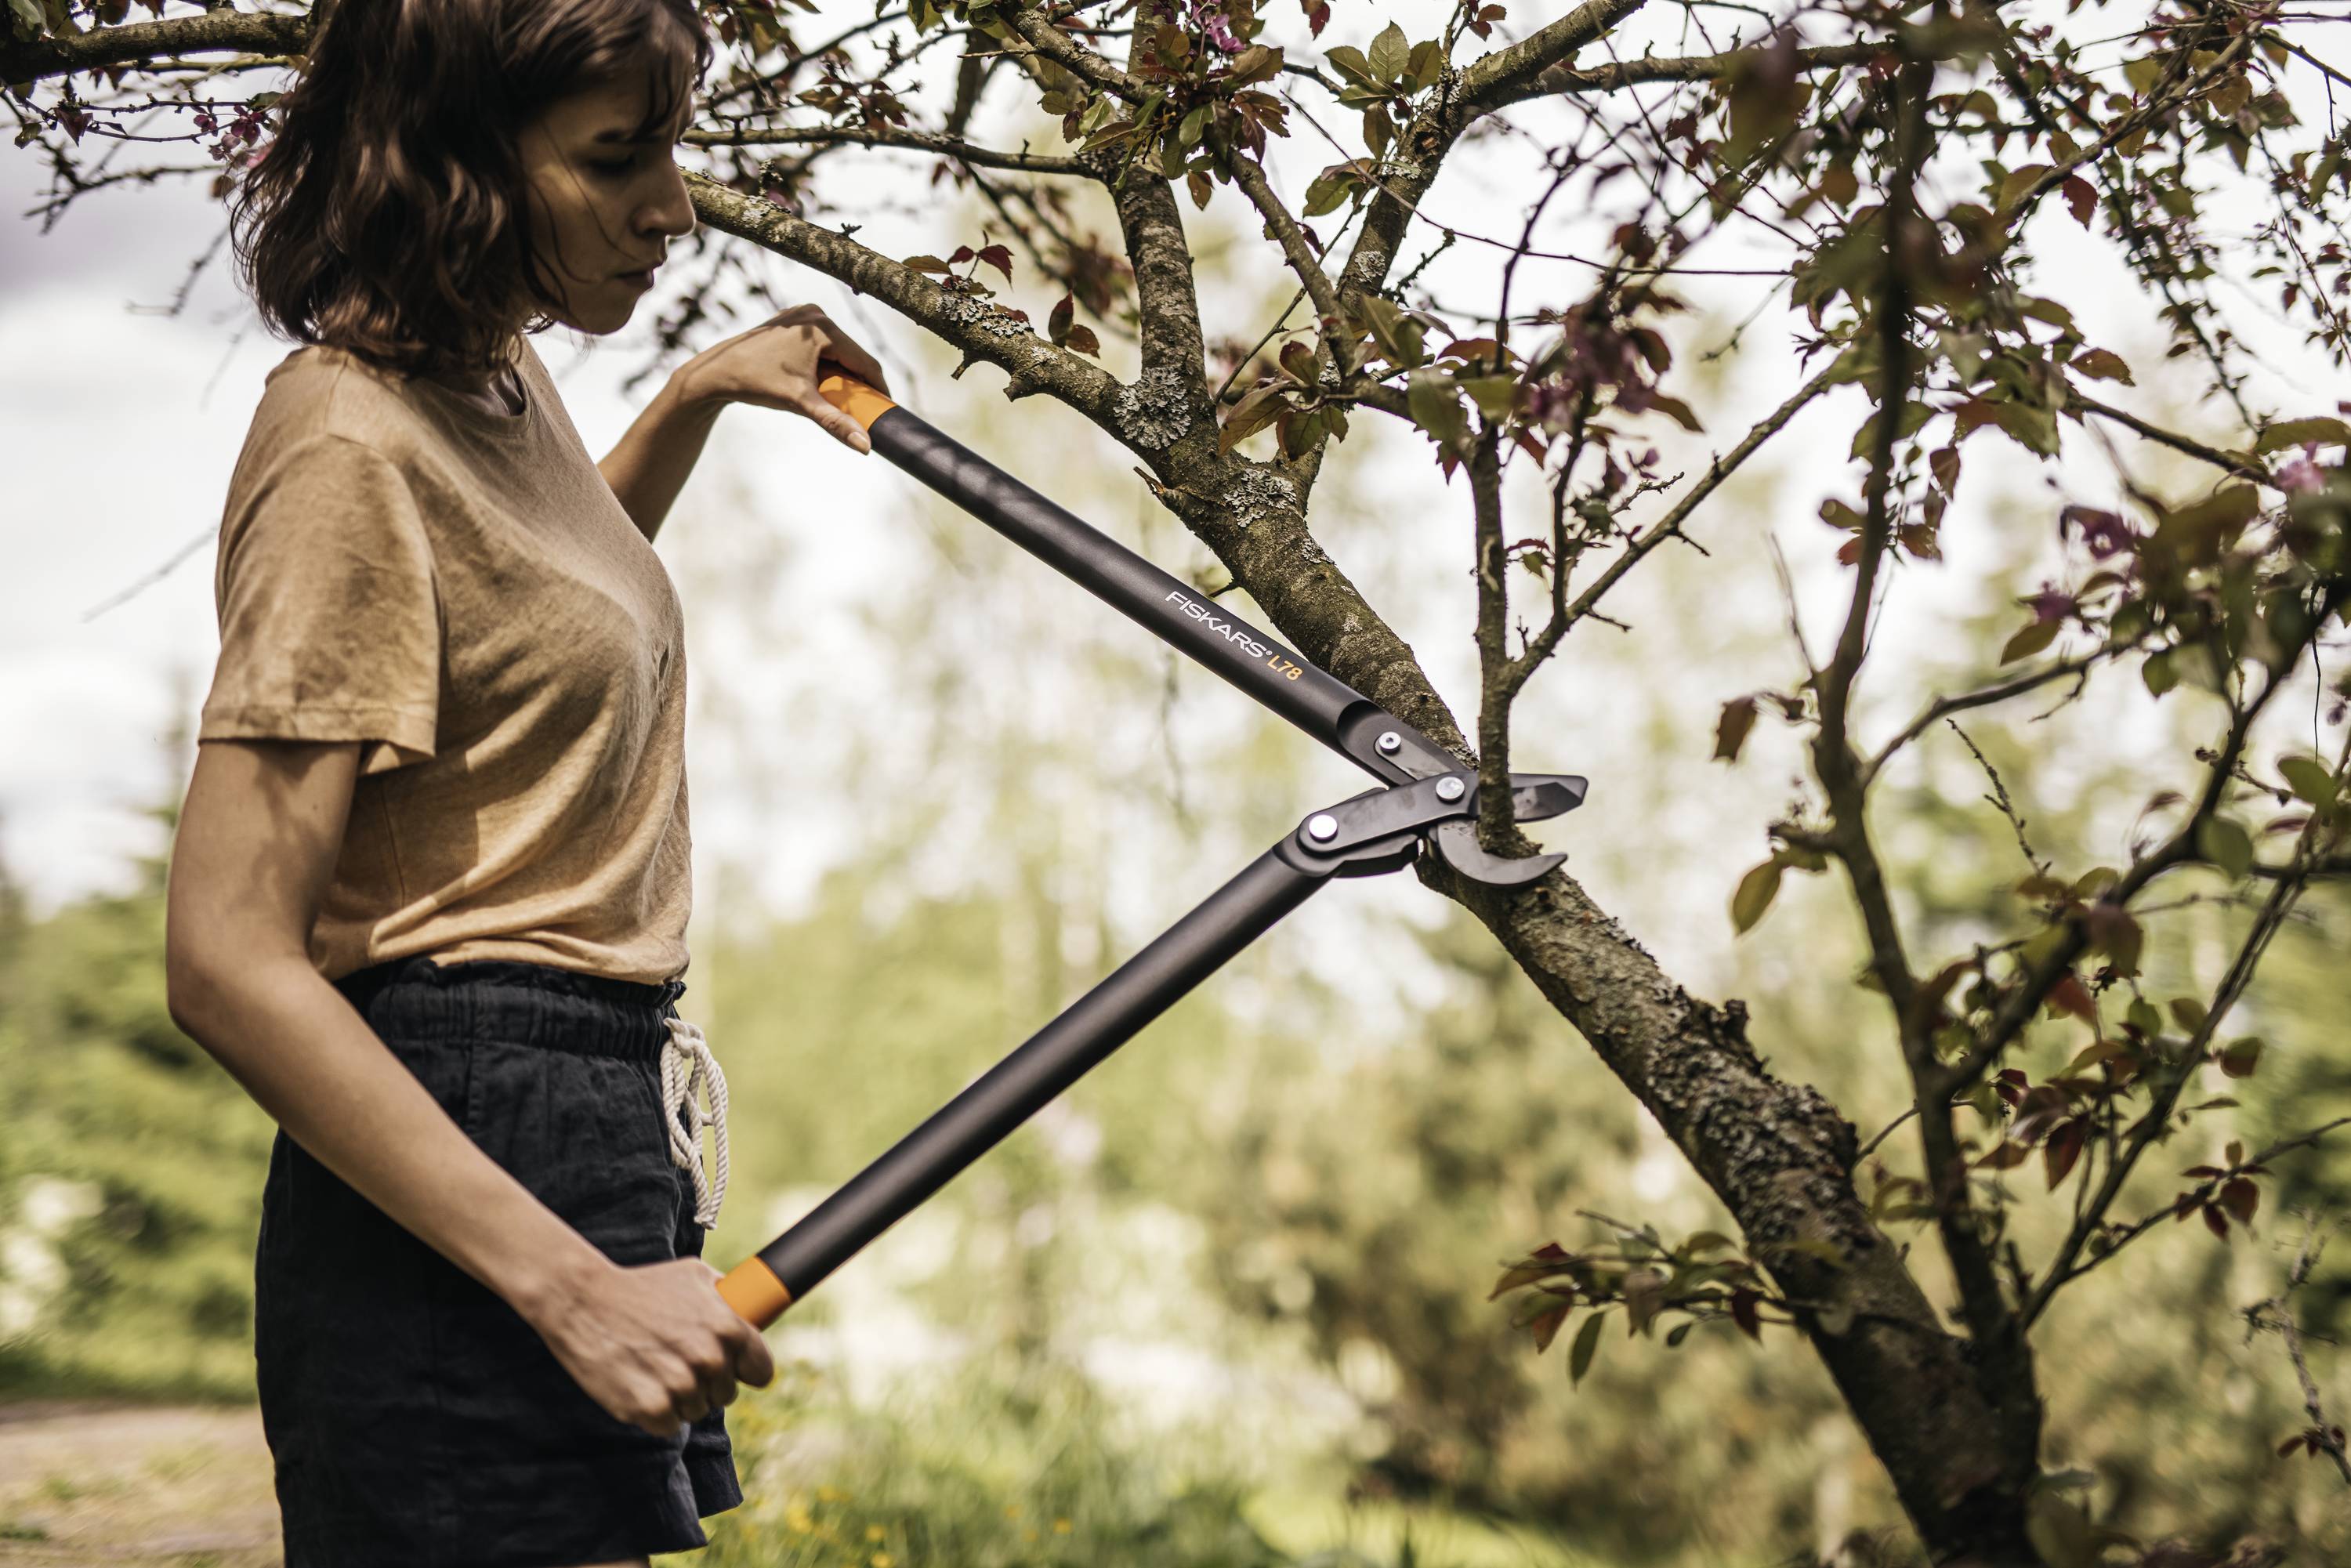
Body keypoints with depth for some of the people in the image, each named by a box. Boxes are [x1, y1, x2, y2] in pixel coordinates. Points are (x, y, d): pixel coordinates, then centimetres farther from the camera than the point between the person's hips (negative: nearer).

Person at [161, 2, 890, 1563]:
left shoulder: (502, 377, 13)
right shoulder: (354, 445, -15)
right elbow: (230, 958, -22)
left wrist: (695, 399, 27)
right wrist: (572, 1288, -26)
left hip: (596, 1141, 9)